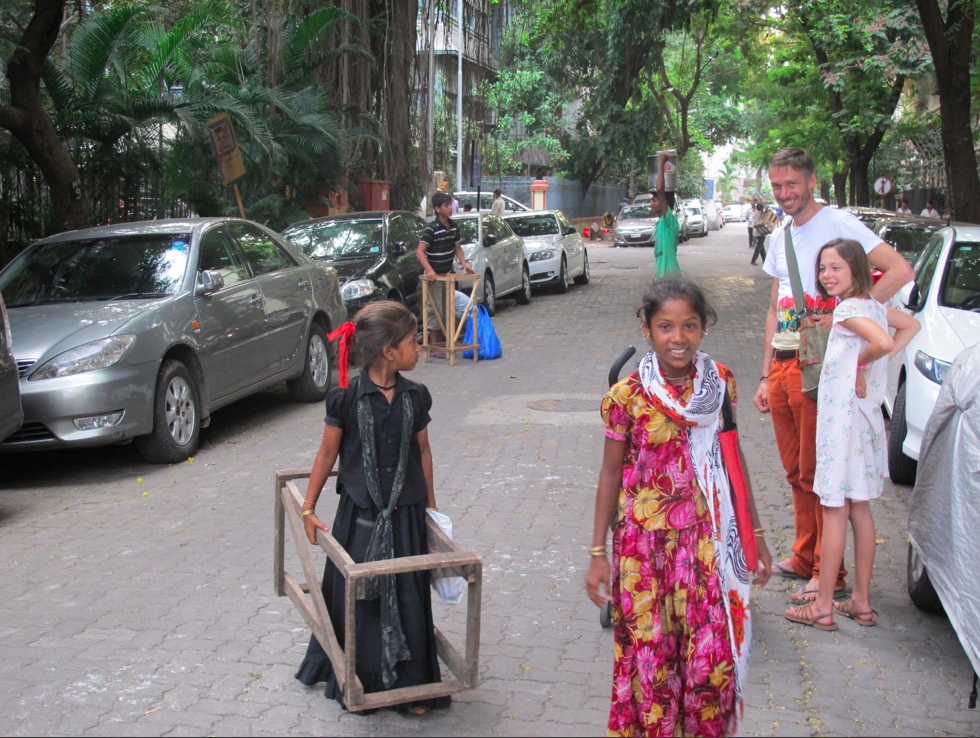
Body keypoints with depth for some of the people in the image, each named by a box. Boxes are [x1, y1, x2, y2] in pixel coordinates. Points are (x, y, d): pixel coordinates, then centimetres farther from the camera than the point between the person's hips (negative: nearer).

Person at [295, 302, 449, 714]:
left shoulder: (416, 397, 1)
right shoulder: (347, 398, -10)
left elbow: (422, 452, 10)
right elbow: (328, 453, -2)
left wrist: (431, 506, 13)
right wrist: (308, 509, 0)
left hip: (405, 514, 3)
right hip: (360, 514, -3)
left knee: (408, 599, 5)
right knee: (357, 599, 7)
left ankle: (410, 686, 20)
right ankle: (358, 683, 26)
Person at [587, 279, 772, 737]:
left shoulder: (721, 383, -1)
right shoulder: (627, 396, -8)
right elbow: (611, 474, -1)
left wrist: (756, 536, 11)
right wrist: (598, 553, -1)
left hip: (708, 541, 2)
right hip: (645, 544, -2)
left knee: (712, 656, 5)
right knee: (651, 655, 7)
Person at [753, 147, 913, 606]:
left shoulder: (839, 224, -7)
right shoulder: (779, 239, 17)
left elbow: (900, 270, -17)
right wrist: (766, 376, 16)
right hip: (782, 365, 7)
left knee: (819, 473, -4)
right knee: (796, 471, 13)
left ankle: (829, 574, 3)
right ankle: (805, 559, 24)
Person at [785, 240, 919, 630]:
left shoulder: (848, 309, -17)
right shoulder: (873, 306, 9)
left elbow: (883, 342, -34)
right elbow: (911, 325, 26)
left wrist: (861, 363, -14)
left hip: (844, 418, -9)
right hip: (865, 416, 9)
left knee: (835, 511, -2)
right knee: (859, 509, 14)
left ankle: (823, 607, 5)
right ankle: (861, 601, 22)